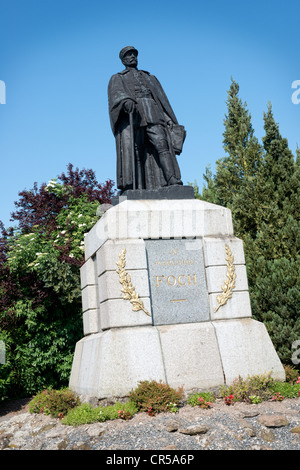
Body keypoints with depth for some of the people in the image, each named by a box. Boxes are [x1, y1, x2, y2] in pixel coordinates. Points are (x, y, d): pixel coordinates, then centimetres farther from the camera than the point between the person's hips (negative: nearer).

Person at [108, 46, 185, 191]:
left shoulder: (150, 78, 36)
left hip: (152, 114, 2)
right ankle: (133, 188, -28)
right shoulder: (117, 78, 24)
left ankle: (173, 182, -36)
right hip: (131, 114, -2)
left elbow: (162, 99, 25)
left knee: (161, 144, -21)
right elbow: (117, 93, 0)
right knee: (132, 149, -19)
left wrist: (170, 121, 9)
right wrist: (126, 101, -25)